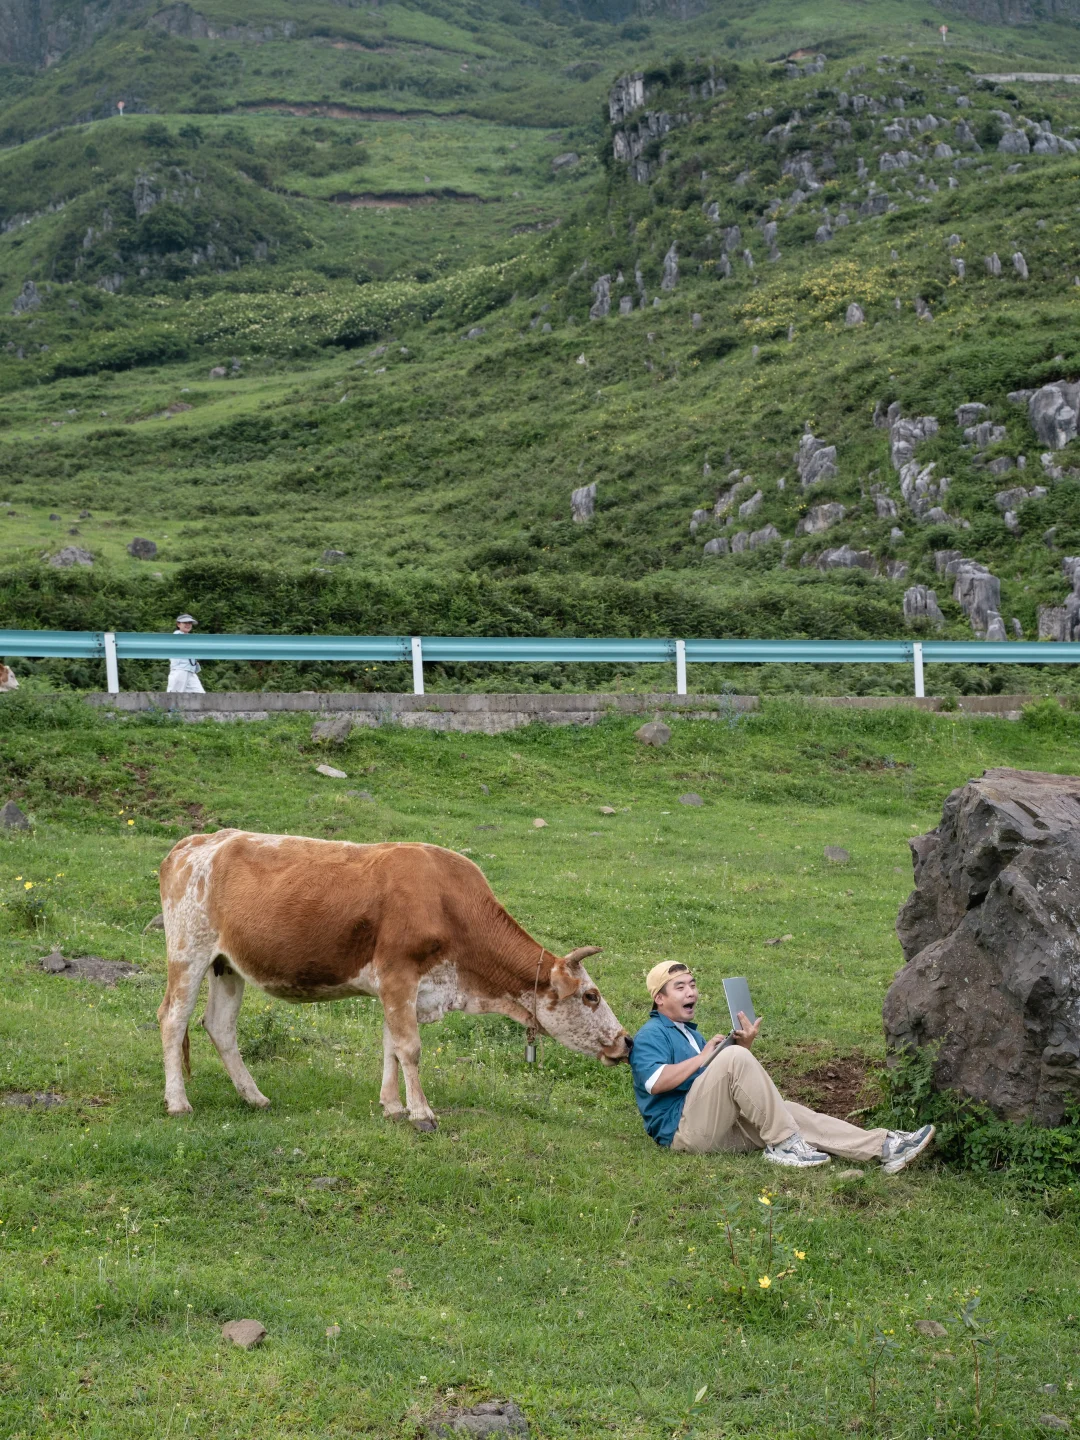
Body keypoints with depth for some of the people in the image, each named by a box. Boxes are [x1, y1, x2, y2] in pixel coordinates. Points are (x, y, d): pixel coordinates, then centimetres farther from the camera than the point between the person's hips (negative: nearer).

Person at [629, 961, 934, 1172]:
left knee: (793, 1114, -10)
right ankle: (784, 1144, -25)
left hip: (720, 1130, 9)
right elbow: (656, 1082, -19)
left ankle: (885, 1147, -21)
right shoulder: (650, 1035, 1)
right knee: (734, 1057, -27)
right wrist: (703, 1057, -9)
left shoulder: (689, 1034, 30)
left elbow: (727, 1081, 25)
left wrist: (744, 1046, 6)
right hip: (683, 1130, -9)